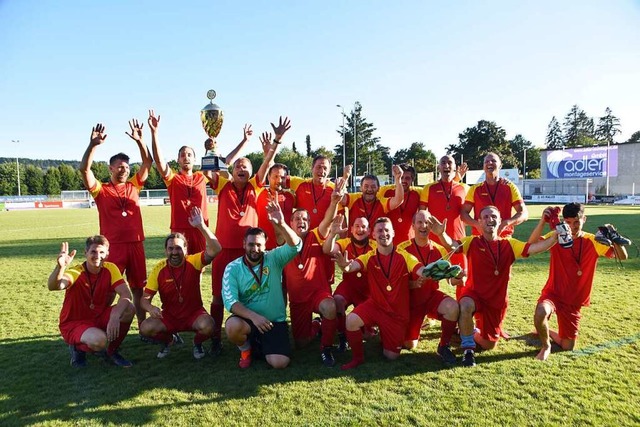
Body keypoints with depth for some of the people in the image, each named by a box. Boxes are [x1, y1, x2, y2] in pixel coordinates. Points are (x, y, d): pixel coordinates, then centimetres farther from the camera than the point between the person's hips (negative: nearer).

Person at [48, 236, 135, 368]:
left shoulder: (110, 269, -9)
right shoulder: (76, 272, -19)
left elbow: (126, 294, -21)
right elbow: (53, 286, -40)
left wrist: (115, 317, -37)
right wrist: (60, 267, -60)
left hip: (99, 318, 5)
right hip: (74, 324, -4)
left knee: (128, 309, -22)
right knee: (98, 340, -35)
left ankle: (111, 351, 0)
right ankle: (78, 348, 3)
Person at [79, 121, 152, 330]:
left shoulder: (134, 186, 11)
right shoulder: (101, 190, 2)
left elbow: (148, 163, 7)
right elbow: (84, 168, -12)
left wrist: (139, 140, -4)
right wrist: (93, 144, -22)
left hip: (136, 244, 3)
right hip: (112, 245, -3)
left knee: (138, 288, 10)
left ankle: (143, 327, 20)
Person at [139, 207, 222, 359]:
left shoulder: (193, 262, -13)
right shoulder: (159, 269, -10)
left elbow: (215, 249, -30)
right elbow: (145, 299, -7)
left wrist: (201, 226, -40)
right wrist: (151, 308, -31)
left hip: (194, 313, -2)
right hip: (169, 316, 2)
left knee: (207, 326, -32)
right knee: (146, 328, -24)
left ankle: (197, 343, 6)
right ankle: (167, 341, 11)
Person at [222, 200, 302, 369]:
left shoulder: (274, 258, -5)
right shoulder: (233, 268, -5)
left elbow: (295, 246, -23)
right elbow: (230, 300, -14)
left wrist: (280, 224, -41)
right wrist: (253, 316, -29)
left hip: (275, 321, 0)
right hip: (248, 319, 0)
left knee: (279, 363, -18)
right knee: (232, 326, -35)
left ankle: (260, 346, 19)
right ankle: (246, 349, 3)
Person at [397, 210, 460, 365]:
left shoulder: (439, 250, -3)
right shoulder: (403, 248, -11)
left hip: (432, 295, 2)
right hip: (411, 298, -1)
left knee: (453, 307, -32)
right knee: (410, 345, -1)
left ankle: (444, 346, -8)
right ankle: (414, 329, 35)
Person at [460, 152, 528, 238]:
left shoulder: (510, 187, 4)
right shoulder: (475, 189, 6)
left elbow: (524, 213, 1)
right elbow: (464, 212, 5)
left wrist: (506, 223, -17)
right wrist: (476, 224, -15)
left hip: (504, 238, 0)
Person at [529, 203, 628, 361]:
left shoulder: (593, 241, -4)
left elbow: (622, 256, -12)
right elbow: (532, 244, -27)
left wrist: (614, 238, -31)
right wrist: (543, 220, -40)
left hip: (574, 302, 3)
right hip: (553, 293, -2)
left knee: (568, 347, 8)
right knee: (541, 313, -38)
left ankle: (548, 333, 43)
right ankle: (546, 346, -7)